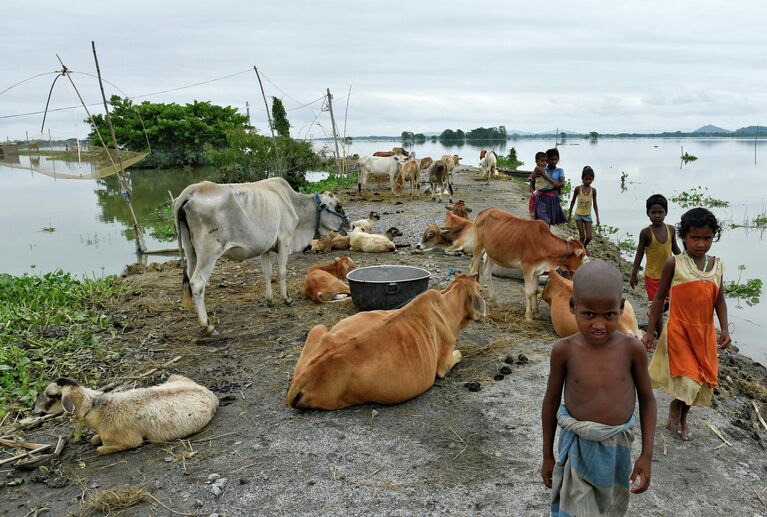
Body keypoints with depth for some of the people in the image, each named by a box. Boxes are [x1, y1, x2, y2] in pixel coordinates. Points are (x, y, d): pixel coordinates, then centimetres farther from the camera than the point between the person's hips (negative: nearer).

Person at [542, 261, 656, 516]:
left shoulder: (633, 349, -13)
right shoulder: (564, 351, -14)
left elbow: (647, 400, 0)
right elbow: (551, 401, -2)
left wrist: (647, 454, -2)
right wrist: (547, 455, 5)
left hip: (617, 447, 2)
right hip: (577, 448, -1)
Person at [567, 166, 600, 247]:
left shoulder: (593, 190, -3)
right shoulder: (578, 188, -7)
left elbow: (595, 205, 3)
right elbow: (573, 201, 4)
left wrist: (597, 217, 0)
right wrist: (569, 214, 8)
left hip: (588, 215, 2)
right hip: (578, 215, -2)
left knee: (589, 237, -2)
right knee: (582, 236, -4)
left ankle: (583, 247, 27)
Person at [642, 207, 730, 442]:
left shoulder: (717, 265, 1)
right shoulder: (674, 263, -10)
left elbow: (719, 299, 9)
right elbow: (659, 297, -4)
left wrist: (724, 328, -3)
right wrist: (650, 332, -4)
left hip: (705, 332, 5)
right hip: (679, 330, -4)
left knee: (700, 380, 14)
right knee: (688, 380, -12)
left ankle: (683, 417, 38)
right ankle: (674, 408, 19)